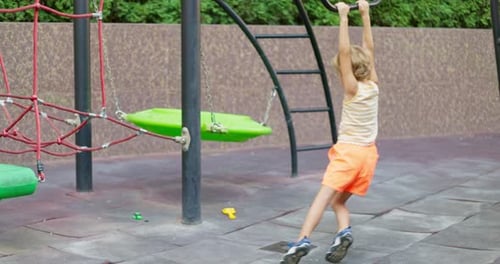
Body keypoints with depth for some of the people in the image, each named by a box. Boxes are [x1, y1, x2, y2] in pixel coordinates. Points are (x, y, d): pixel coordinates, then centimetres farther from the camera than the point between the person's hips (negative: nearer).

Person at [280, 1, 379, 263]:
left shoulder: (352, 90, -10)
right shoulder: (373, 86, 4)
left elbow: (345, 52, -19)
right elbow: (368, 49, 11)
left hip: (348, 152, -6)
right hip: (368, 153, 6)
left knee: (322, 198, -14)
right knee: (338, 201, 14)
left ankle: (302, 241, -29)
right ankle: (343, 232, -13)